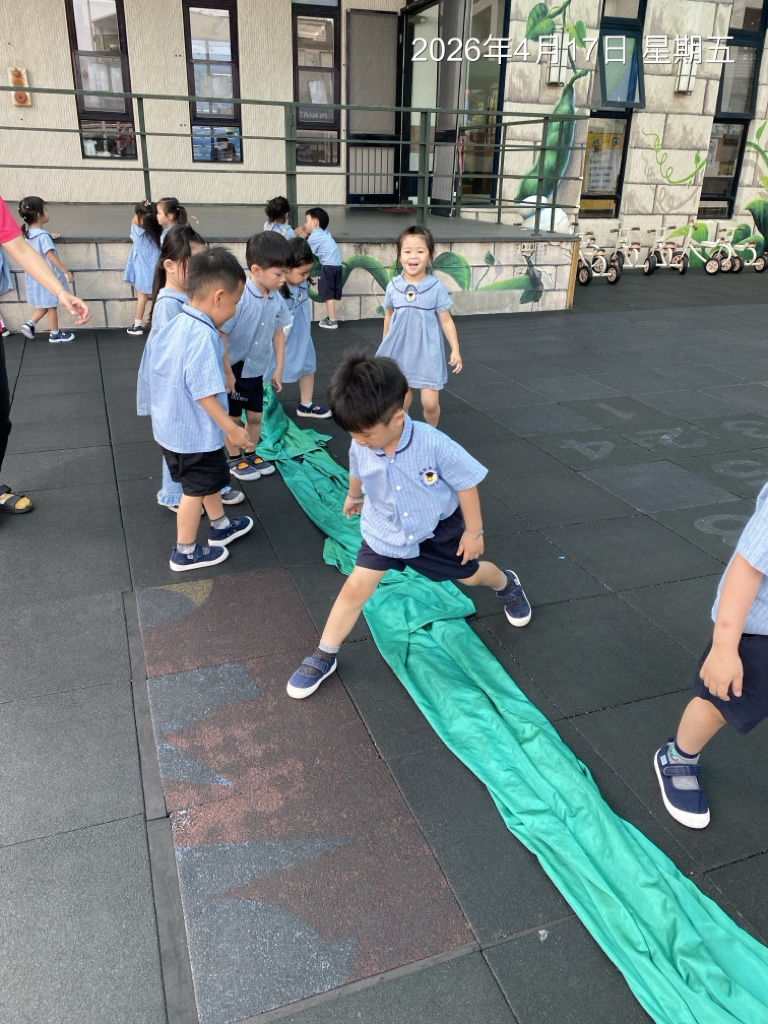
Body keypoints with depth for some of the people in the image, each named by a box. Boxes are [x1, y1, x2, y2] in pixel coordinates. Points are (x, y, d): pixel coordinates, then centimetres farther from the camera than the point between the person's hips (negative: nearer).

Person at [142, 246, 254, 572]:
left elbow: (153, 371, 10)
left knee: (210, 478, 26)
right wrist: (232, 429, -19)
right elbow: (203, 392, -29)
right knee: (196, 490, 8)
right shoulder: (203, 336, -28)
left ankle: (220, 525, 46)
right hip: (195, 432, -9)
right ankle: (185, 552, 24)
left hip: (172, 424, 9)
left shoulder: (174, 325, 1)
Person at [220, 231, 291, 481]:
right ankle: (235, 460, 29)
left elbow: (278, 333, 7)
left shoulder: (277, 300, -7)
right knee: (232, 417, 12)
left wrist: (279, 368, 9)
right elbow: (221, 336, -23)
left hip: (257, 370, 6)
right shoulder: (239, 297, -27)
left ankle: (251, 454, 38)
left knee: (256, 416, 18)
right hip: (234, 370, -6)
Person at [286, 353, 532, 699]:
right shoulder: (361, 447, -23)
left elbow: (466, 483, -20)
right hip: (385, 530, 2)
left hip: (438, 528, -1)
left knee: (471, 574, 21)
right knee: (356, 587, -8)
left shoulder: (434, 445, -35)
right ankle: (324, 656, 10)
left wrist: (473, 531, -11)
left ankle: (505, 583, 59)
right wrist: (354, 496, 24)